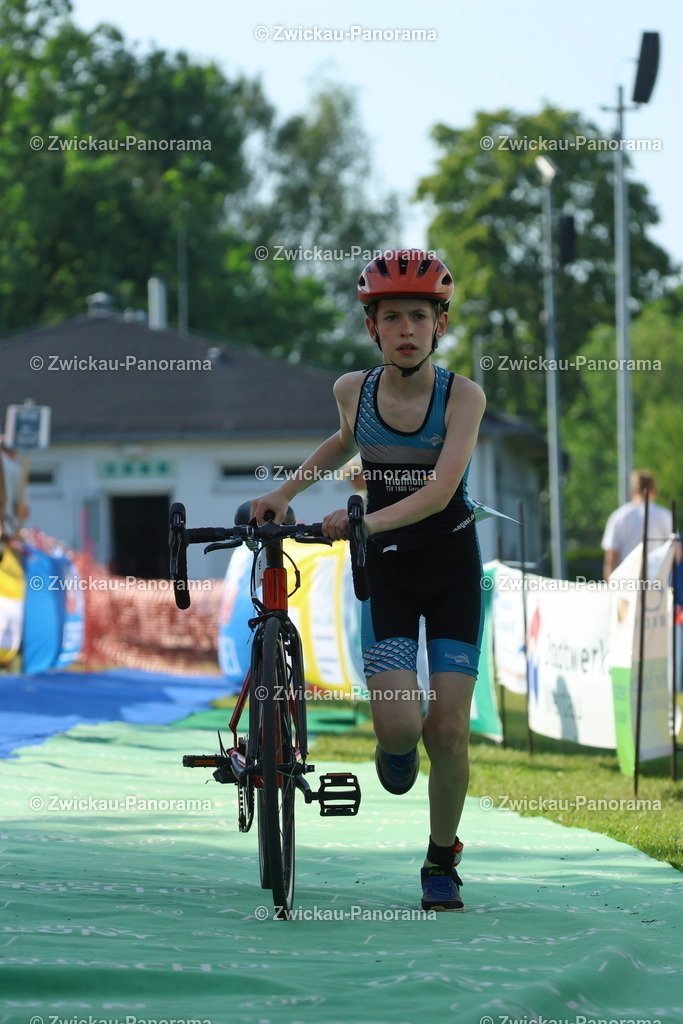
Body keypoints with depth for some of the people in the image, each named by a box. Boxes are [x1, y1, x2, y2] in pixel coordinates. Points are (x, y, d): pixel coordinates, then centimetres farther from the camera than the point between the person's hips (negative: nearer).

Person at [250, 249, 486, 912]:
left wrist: (370, 520, -40)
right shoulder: (354, 390, -7)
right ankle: (396, 744, 23)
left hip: (453, 566, -1)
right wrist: (285, 491, 8)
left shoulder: (463, 396, -16)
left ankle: (441, 861, 16)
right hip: (387, 571, 1)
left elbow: (441, 487, -28)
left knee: (449, 732, -6)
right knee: (399, 726, -15)